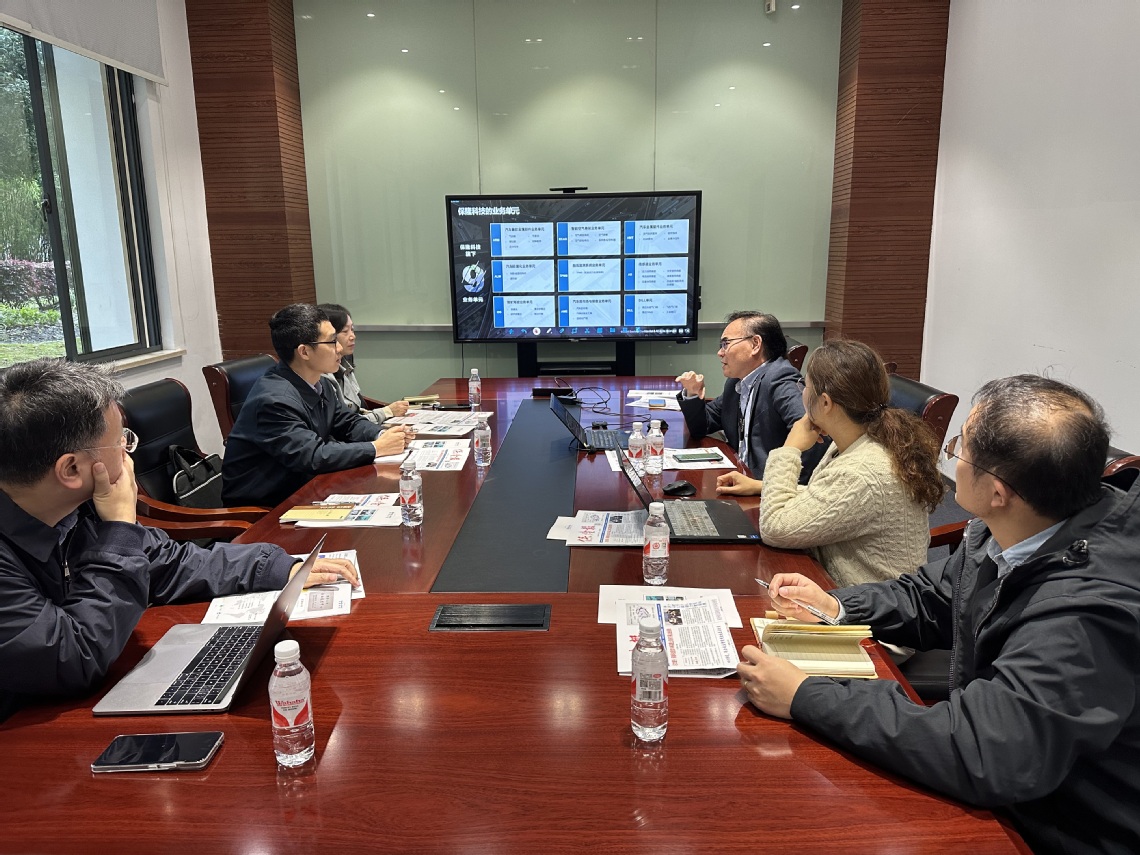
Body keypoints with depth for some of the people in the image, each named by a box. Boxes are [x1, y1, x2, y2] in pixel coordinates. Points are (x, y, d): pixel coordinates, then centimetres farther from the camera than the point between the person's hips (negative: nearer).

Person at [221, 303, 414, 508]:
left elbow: (348, 422, 11)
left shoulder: (323, 385, 0)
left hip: (302, 487, 8)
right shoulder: (274, 399, -26)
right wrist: (376, 448, -23)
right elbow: (312, 457, -30)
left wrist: (383, 436, -9)